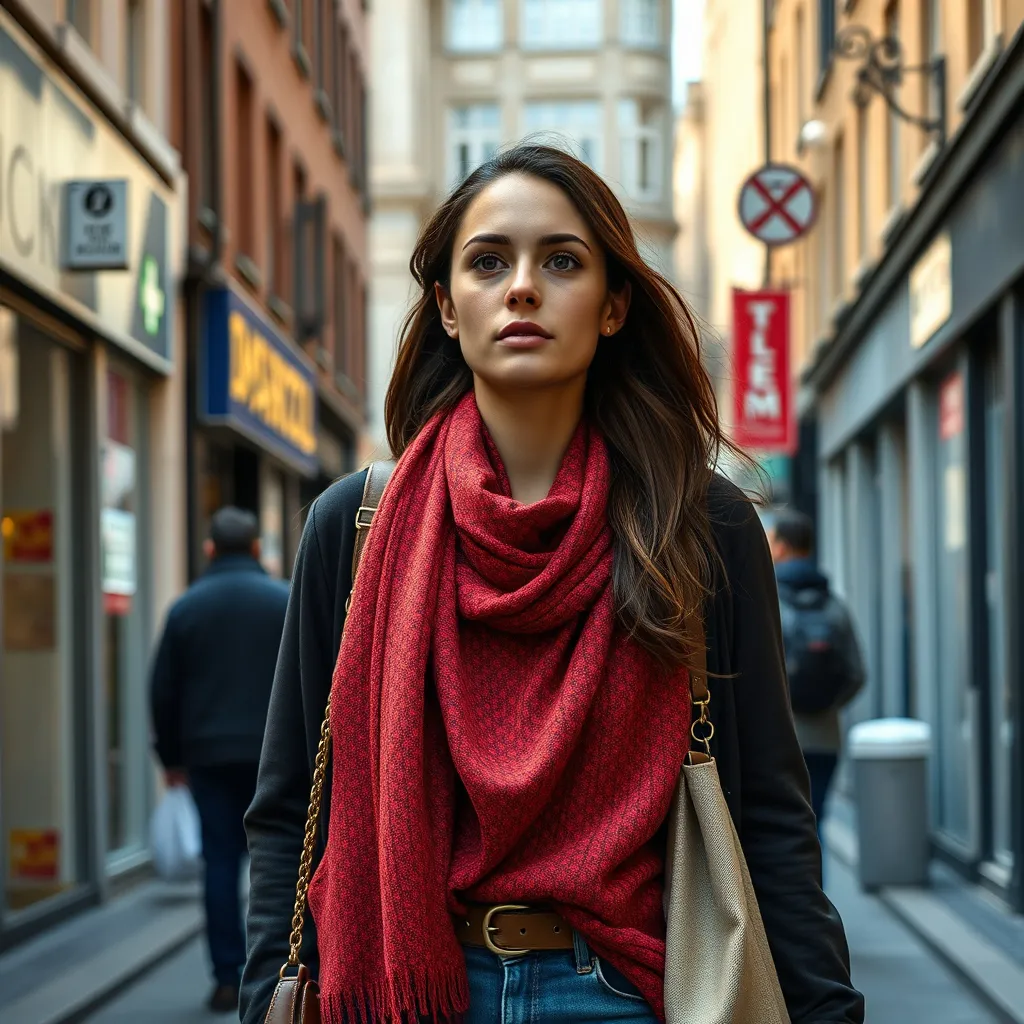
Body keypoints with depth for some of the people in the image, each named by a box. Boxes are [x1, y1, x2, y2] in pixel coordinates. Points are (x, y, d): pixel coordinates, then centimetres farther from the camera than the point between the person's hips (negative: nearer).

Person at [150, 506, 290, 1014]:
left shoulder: (185, 607, 4)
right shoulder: (286, 601, -1)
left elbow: (163, 691, 6)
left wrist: (171, 756, 14)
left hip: (209, 756, 1)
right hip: (275, 753, -1)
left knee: (221, 863, 3)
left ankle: (228, 978, 0)